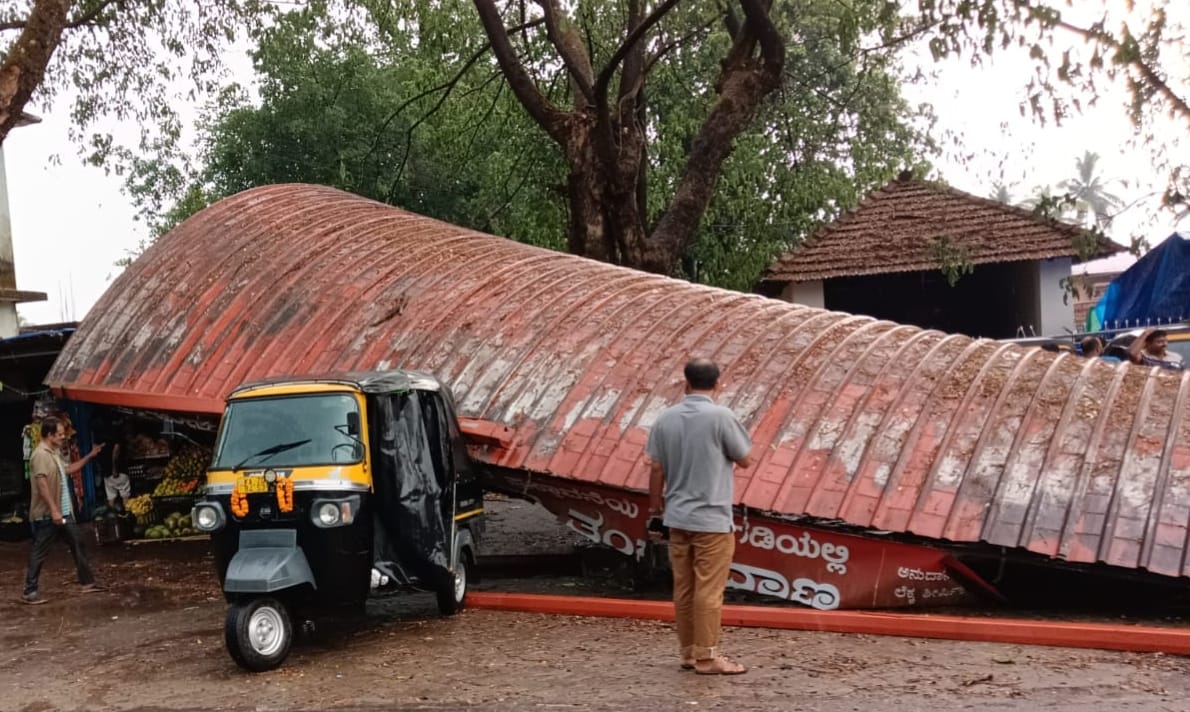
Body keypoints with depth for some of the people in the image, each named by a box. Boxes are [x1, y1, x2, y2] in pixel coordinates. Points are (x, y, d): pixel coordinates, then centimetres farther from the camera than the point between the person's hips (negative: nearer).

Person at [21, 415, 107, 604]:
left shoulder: (54, 453, 13)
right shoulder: (41, 454, -18)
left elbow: (68, 470, 28)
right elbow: (42, 484, -25)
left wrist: (90, 456, 24)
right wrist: (53, 510, -28)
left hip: (64, 512, 10)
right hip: (47, 515, -10)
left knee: (77, 544, 13)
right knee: (40, 553, -3)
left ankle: (87, 582, 21)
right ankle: (29, 591, 4)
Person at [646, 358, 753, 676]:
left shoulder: (665, 418, 2)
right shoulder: (721, 417, -12)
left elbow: (656, 469, 5)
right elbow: (745, 460, -1)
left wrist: (655, 511, 14)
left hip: (677, 518, 5)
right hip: (712, 519, -5)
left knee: (683, 589, 11)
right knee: (709, 591, 1)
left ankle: (689, 652, 19)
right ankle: (706, 657, 5)